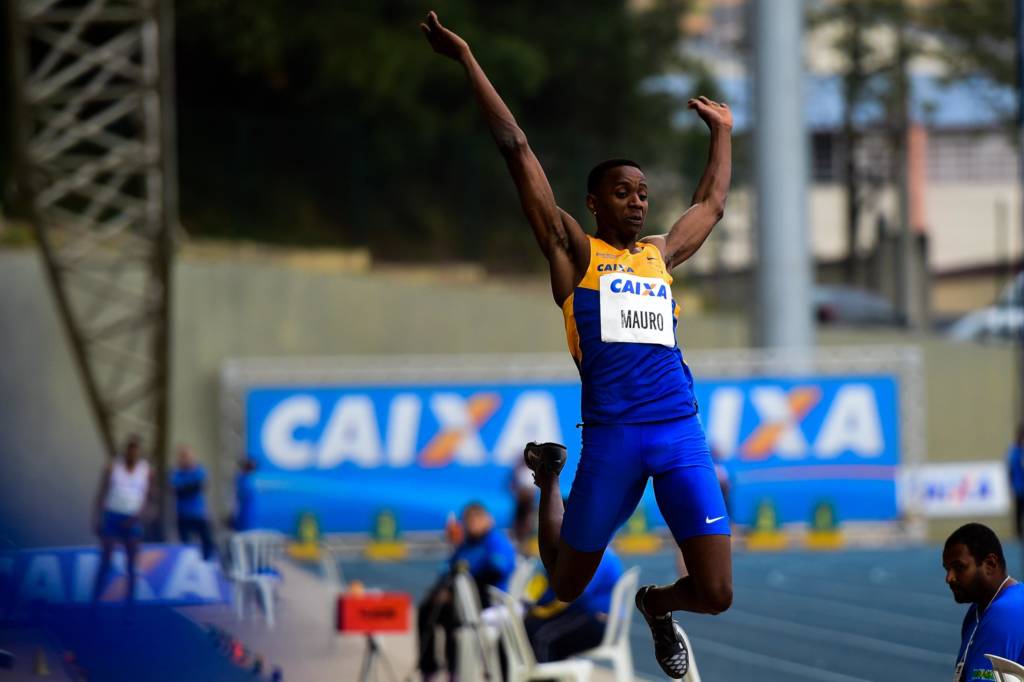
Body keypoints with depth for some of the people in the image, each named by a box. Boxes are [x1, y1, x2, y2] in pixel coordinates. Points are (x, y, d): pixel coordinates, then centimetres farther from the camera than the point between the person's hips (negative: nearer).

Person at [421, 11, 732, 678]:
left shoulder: (661, 254, 18)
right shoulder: (575, 251, 5)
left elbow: (712, 203, 38)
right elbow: (517, 150, 3)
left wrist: (723, 130, 43)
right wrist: (467, 59, 2)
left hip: (681, 433, 4)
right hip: (611, 434, -4)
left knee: (716, 593, -6)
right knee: (567, 586, 10)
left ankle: (656, 604, 31)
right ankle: (549, 475, 42)